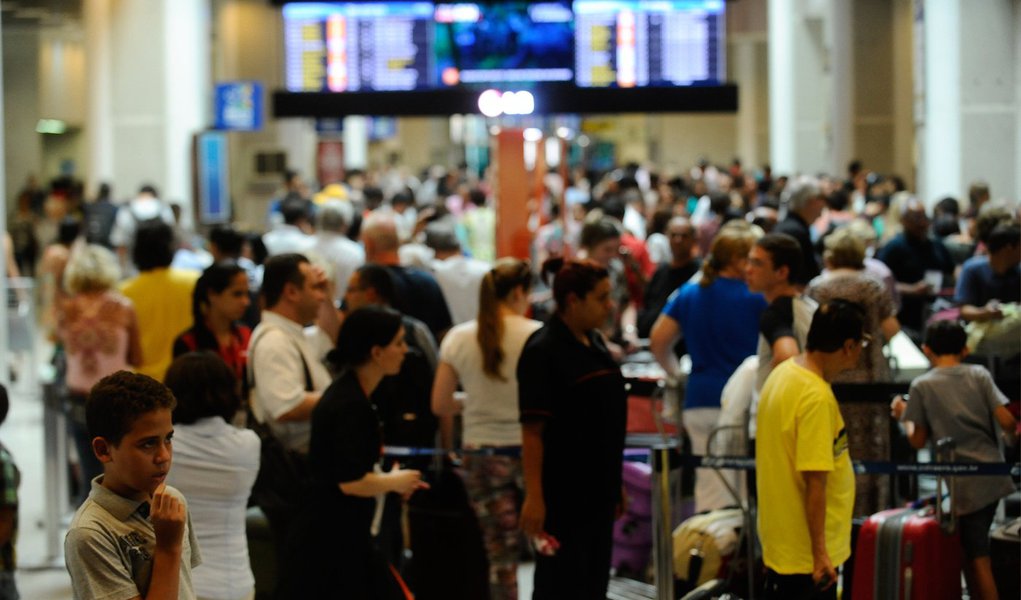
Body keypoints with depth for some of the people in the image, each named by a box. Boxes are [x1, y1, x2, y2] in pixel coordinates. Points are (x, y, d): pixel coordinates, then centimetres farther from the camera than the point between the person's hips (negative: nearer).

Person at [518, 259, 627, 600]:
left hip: (598, 489, 8)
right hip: (562, 492, -8)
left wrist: (616, 483, 20)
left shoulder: (594, 342, 11)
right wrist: (534, 496, -23)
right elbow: (532, 430, -18)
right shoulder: (543, 351, -15)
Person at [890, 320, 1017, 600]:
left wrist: (904, 417, 18)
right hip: (993, 477, 4)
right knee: (974, 548, 16)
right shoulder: (979, 375, 3)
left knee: (976, 557, 0)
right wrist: (1012, 437, 17)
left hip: (964, 486, -4)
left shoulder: (921, 386, -3)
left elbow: (918, 440, 0)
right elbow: (1006, 421, -4)